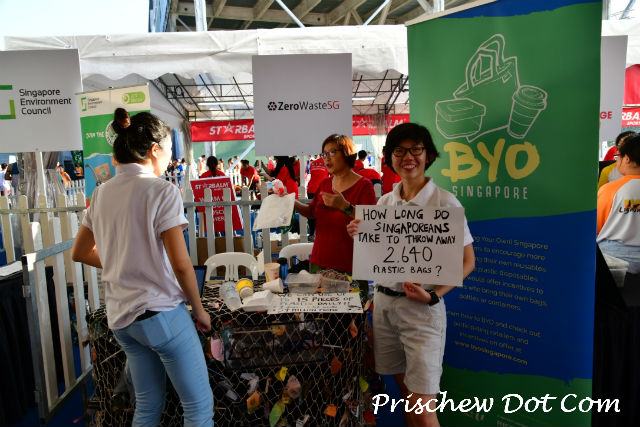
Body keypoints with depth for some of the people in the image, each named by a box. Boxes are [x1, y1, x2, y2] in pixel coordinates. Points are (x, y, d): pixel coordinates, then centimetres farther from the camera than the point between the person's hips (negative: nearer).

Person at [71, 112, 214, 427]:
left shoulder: (102, 194, 8)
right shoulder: (162, 191, -13)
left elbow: (80, 253, 18)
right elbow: (180, 264, -17)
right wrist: (199, 309, -4)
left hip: (120, 317, 8)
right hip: (161, 312, -8)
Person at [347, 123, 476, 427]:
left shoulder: (445, 203, -8)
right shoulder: (384, 202, 7)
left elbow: (467, 261, -5)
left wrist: (433, 295, -17)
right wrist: (360, 237, -4)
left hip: (422, 309, -5)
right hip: (384, 302, 5)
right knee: (405, 390, 19)